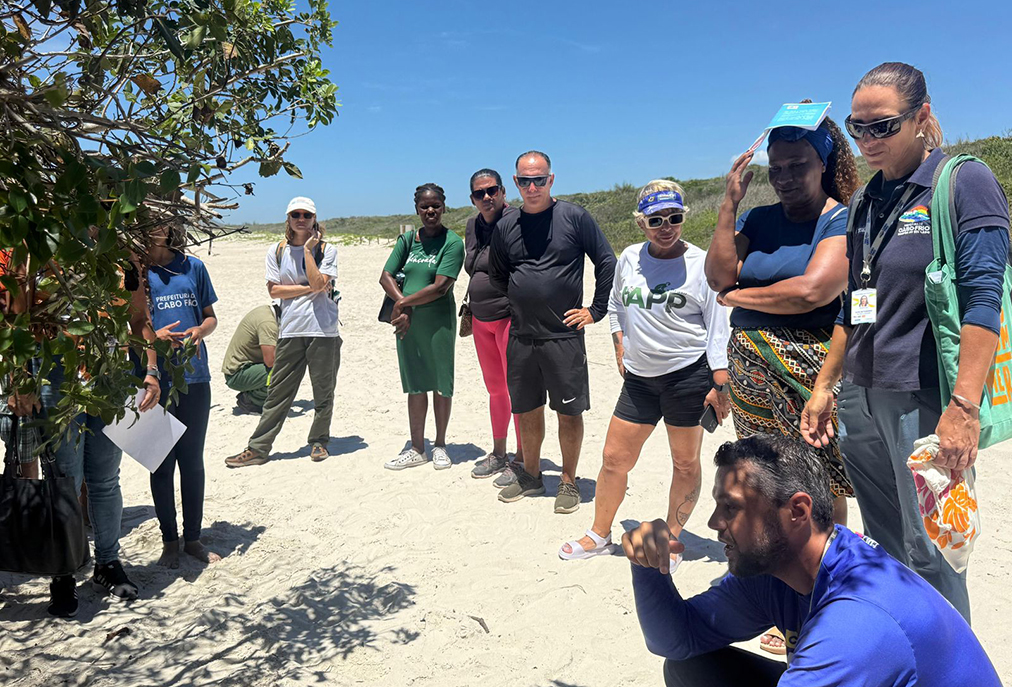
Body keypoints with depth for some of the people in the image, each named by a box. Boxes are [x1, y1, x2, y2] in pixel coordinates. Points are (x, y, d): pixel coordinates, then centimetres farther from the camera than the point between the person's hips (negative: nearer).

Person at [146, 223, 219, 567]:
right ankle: (169, 540, 23)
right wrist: (154, 337, -17)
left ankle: (193, 536, 24)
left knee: (193, 461, 11)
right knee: (161, 464, 8)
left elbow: (211, 317, 13)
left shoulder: (193, 267, 7)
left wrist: (200, 331, -9)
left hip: (195, 378, 2)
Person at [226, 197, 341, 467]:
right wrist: (308, 288, -6)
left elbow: (319, 284, -12)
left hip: (323, 329, -1)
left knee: (323, 390, 7)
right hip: (290, 330, 1)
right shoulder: (276, 251, 9)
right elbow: (274, 290, 1)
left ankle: (318, 441, 24)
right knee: (278, 392, 4)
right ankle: (258, 448, 10)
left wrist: (308, 249, -9)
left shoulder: (326, 250, 3)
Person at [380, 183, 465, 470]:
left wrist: (404, 303, -12)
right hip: (407, 322, 5)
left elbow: (440, 287, -16)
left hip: (438, 322, -5)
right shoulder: (407, 240, 10)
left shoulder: (452, 243, -7)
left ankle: (440, 445, 20)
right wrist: (403, 304, -13)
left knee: (441, 384, 5)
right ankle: (416, 449, 19)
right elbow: (386, 276, 4)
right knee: (415, 385, 10)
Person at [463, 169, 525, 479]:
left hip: (509, 316, -8)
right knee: (495, 387, 16)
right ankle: (498, 454, 28)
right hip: (481, 319, 8)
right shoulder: (473, 225, 12)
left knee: (516, 389, -2)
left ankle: (522, 459, 9)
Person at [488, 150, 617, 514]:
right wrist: (520, 304, 14)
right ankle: (531, 476, 30)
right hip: (520, 336, 4)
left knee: (569, 412, 3)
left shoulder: (574, 217, -4)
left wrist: (596, 310, -3)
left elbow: (607, 262, -1)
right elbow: (497, 277, 21)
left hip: (564, 335, -4)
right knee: (526, 410, 13)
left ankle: (568, 483, 19)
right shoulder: (505, 227, 8)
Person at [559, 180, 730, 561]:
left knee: (685, 463, 7)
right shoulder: (629, 258, 5)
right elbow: (615, 306, 20)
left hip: (689, 374, -4)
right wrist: (621, 349, 10)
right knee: (614, 458, 7)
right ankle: (598, 536, 25)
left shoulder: (702, 264, -7)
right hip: (639, 377, 4)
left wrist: (720, 386, -11)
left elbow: (719, 328, -6)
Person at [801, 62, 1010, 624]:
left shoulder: (965, 182, -5)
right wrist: (824, 385, 17)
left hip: (924, 396, -6)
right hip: (861, 394, 7)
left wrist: (964, 406, -21)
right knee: (882, 547, 16)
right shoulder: (866, 201, 13)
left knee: (929, 552, 1)